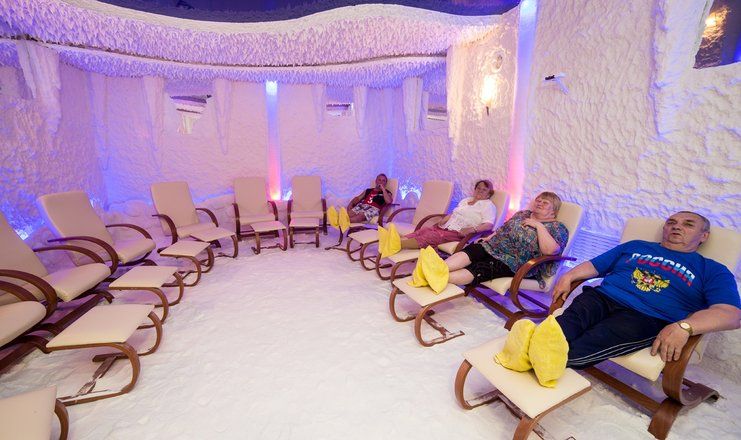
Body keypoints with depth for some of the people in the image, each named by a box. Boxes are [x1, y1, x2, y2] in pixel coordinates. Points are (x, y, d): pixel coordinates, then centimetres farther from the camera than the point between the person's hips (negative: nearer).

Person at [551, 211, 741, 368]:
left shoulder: (712, 270, 18)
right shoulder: (635, 246, 28)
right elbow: (594, 265, 25)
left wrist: (683, 326, -20)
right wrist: (568, 276, 4)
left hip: (646, 318, -2)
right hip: (601, 298, 3)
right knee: (570, 321, -36)